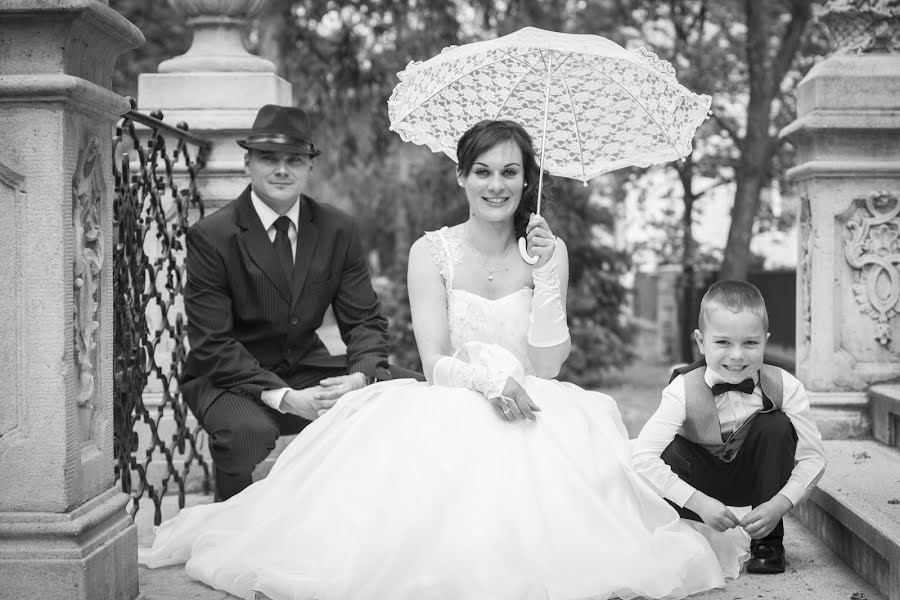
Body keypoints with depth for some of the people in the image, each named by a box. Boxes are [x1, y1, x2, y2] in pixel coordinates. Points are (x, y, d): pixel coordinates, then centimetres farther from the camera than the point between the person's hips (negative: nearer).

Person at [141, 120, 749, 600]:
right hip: (448, 412, -1)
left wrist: (547, 274, -13)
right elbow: (435, 364, -5)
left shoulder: (548, 251, 5)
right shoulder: (432, 252, 2)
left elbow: (547, 365, -5)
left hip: (533, 410, 1)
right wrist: (489, 376, -26)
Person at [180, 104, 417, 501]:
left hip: (309, 371, 4)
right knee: (246, 432, -38)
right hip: (229, 380, -4)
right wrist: (282, 397, -29)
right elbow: (212, 344, -17)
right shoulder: (210, 237, -13)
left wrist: (360, 377, -23)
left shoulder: (337, 230, 0)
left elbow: (365, 321, 1)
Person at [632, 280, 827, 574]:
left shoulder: (785, 388, -23)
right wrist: (699, 503, -39)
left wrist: (779, 505, -31)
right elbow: (643, 458, -35)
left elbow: (813, 457, -17)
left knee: (778, 426, -26)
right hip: (701, 482, -2)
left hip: (755, 479, 2)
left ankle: (769, 542, -10)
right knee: (670, 453, -33)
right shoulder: (684, 392, -28)